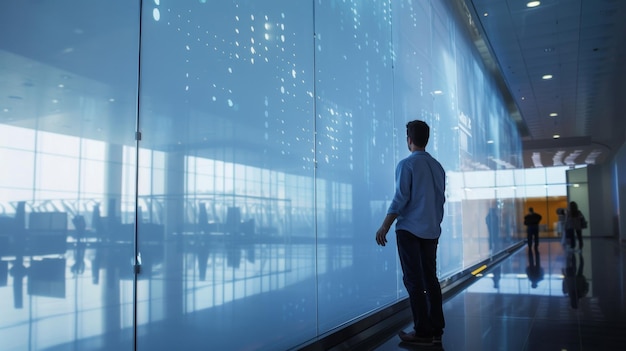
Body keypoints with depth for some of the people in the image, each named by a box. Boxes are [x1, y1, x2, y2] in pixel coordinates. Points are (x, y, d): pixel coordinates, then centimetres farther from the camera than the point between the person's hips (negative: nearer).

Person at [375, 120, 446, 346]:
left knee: (413, 281, -2)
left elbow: (400, 199, -14)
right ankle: (436, 330, 13)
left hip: (409, 230, -6)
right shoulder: (438, 167, 11)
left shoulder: (406, 165, -8)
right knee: (430, 279, 10)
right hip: (431, 231, 6)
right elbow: (441, 200, 14)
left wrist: (384, 228, -11)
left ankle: (423, 332, -1)